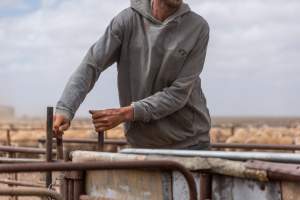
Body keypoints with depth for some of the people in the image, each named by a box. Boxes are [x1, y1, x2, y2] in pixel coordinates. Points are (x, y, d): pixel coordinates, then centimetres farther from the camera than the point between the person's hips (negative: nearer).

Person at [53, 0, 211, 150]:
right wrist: (65, 109, -29)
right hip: (142, 143, 1)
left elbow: (179, 93, -14)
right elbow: (90, 66, -13)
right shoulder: (127, 20, -6)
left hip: (189, 142, -1)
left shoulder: (198, 28, -10)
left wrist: (126, 113, -22)